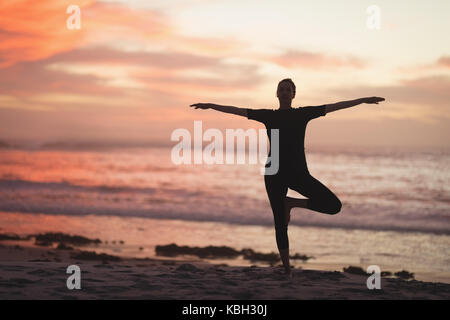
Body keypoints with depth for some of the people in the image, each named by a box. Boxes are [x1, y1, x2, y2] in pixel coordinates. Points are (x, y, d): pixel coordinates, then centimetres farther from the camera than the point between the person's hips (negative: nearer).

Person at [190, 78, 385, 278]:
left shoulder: (303, 113, 8)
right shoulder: (268, 115, 9)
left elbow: (335, 106, 8)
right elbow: (237, 111, 9)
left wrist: (362, 100, 6)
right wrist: (211, 106, 6)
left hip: (299, 173, 1)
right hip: (274, 175, -1)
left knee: (334, 206, -14)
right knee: (280, 224, -1)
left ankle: (291, 202, 6)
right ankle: (286, 269, 9)